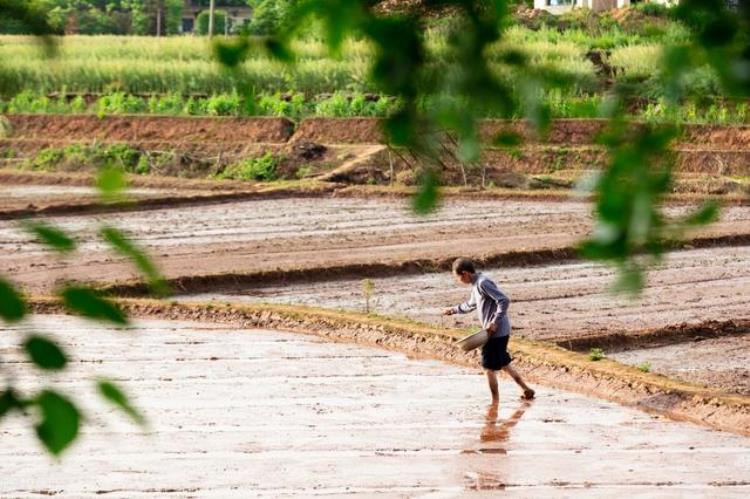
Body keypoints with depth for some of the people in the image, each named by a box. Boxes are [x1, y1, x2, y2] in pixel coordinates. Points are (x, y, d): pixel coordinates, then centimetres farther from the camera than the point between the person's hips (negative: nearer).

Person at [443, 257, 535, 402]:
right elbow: (471, 305, 33)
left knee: (490, 367, -1)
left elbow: (504, 301, -24)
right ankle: (527, 390, 25)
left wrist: (495, 322, -24)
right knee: (503, 364, 19)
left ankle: (495, 402, 6)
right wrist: (454, 310, 40)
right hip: (500, 331, 10)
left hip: (496, 332, -10)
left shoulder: (483, 283, -18)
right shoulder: (476, 284, 13)